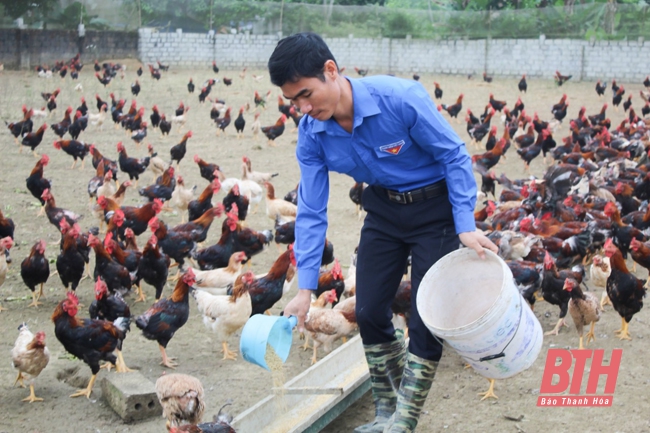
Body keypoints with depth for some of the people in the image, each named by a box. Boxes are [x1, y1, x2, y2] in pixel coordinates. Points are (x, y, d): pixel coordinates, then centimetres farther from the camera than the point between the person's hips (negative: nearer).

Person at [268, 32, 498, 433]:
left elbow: (455, 155, -18)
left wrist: (466, 226, -22)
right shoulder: (311, 134, -15)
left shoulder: (400, 98, -31)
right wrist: (306, 288, -12)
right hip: (383, 208, 5)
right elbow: (312, 212, -9)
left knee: (426, 322, -5)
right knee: (370, 313, 5)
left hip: (435, 208, -5)